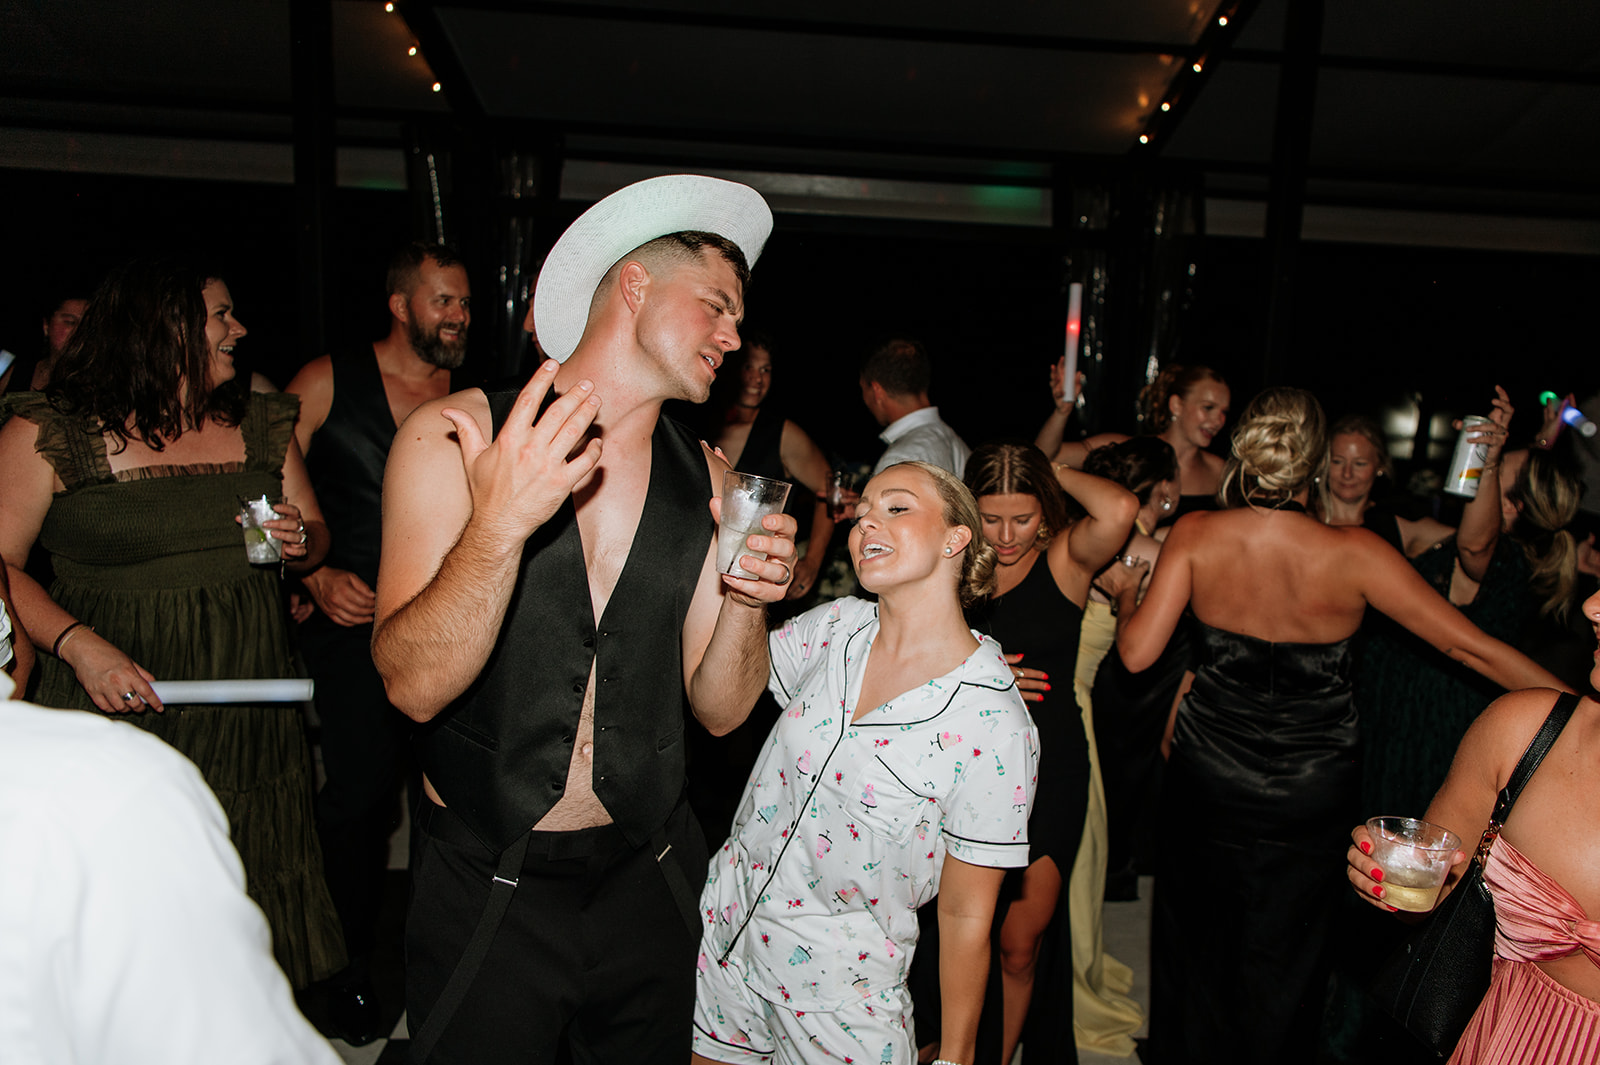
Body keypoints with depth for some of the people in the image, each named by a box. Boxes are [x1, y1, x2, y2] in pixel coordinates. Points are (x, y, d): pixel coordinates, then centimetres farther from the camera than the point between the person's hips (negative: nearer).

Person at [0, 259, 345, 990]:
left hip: (249, 711, 4)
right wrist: (79, 646, -21)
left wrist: (300, 540, -6)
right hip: (119, 711, -3)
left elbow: (316, 536, 17)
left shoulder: (261, 423, 10)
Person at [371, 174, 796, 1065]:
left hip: (649, 878, 4)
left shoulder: (705, 476, -1)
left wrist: (745, 603, -19)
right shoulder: (457, 434, -11)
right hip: (485, 885, -3)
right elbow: (415, 686, -19)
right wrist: (497, 525, -32)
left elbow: (720, 709, 0)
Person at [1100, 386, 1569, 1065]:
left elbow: (1137, 652, -16)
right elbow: (1470, 647, -13)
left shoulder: (1196, 535, -16)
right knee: (1280, 960, 20)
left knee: (1192, 938, 23)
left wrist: (1126, 593, 4)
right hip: (1311, 798, -1)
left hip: (1205, 777, 1)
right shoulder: (1354, 553, -17)